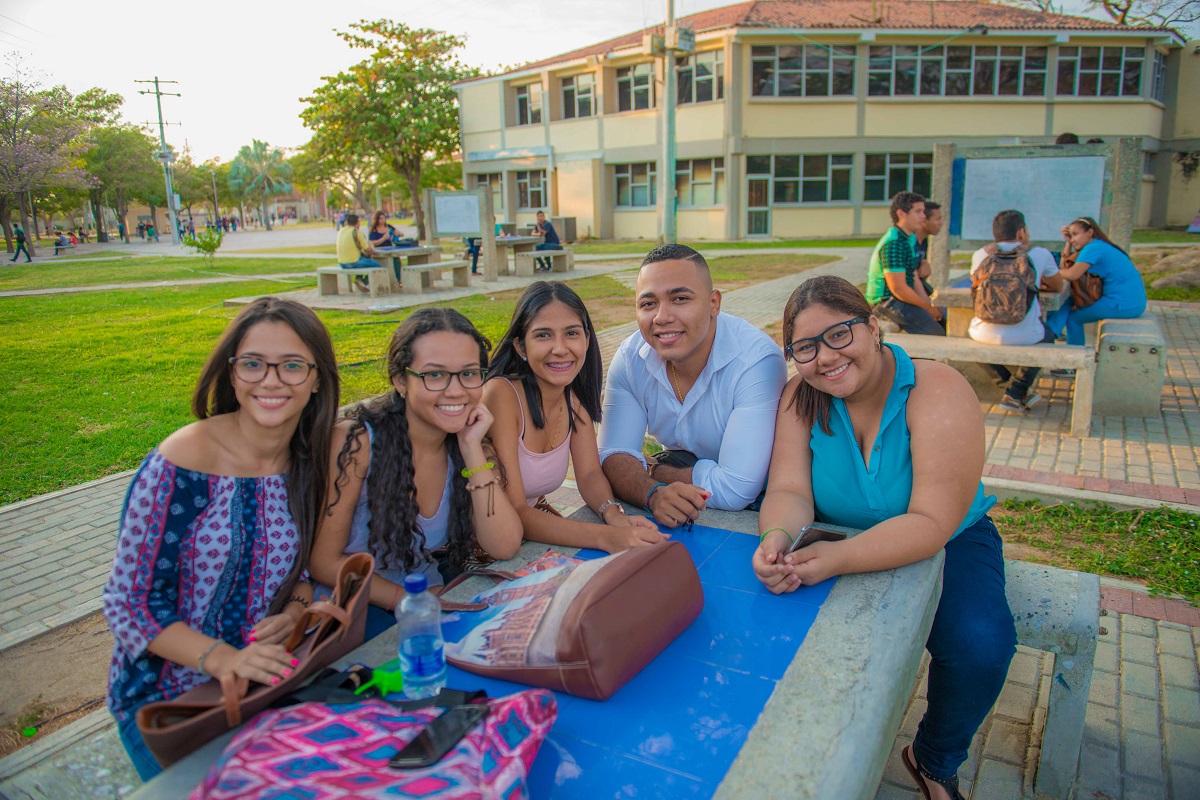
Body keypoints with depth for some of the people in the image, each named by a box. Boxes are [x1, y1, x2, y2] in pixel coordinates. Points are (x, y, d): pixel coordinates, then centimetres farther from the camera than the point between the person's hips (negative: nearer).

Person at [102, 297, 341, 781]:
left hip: (266, 683, 4)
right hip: (165, 699, -4)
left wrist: (296, 610, -11)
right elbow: (128, 605, -15)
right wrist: (222, 659, -27)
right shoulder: (182, 464, -20)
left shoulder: (314, 460, -4)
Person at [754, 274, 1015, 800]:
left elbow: (931, 522, -29)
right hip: (836, 540, 3)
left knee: (981, 645, -26)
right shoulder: (801, 397, -11)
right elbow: (790, 490, -15)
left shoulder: (938, 393, -23)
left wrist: (840, 558, -45)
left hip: (944, 545, -2)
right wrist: (777, 537, -39)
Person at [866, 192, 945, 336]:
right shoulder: (893, 243, -21)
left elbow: (914, 278, 14)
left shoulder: (911, 240, 12)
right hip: (886, 302, -10)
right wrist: (928, 307, -12)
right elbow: (898, 288, -23)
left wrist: (929, 303, 1)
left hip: (903, 298, 10)